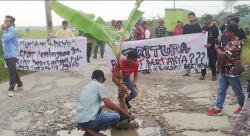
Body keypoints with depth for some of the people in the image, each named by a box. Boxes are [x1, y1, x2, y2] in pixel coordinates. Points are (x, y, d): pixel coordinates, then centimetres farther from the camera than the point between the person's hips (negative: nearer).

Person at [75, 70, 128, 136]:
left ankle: (89, 128, 10)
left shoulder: (87, 86, 21)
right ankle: (92, 130, 1)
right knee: (116, 116, 4)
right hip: (88, 120, -8)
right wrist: (121, 110, 6)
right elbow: (108, 103, -9)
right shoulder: (100, 85, -4)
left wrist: (115, 108, 33)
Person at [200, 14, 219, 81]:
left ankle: (214, 75, 13)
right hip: (204, 46, 4)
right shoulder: (204, 28, 12)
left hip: (212, 48, -4)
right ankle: (203, 74, 16)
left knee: (212, 62, -1)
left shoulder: (215, 28, -2)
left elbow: (216, 38, -10)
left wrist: (210, 44, -24)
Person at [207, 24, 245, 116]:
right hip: (225, 71, 9)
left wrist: (217, 48, -9)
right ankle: (217, 108, 13)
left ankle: (243, 107, 31)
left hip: (233, 72, -9)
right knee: (221, 90, 8)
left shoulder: (236, 44, -24)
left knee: (238, 91, 10)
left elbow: (223, 56, -26)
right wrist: (220, 50, 1)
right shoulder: (230, 42, 8)